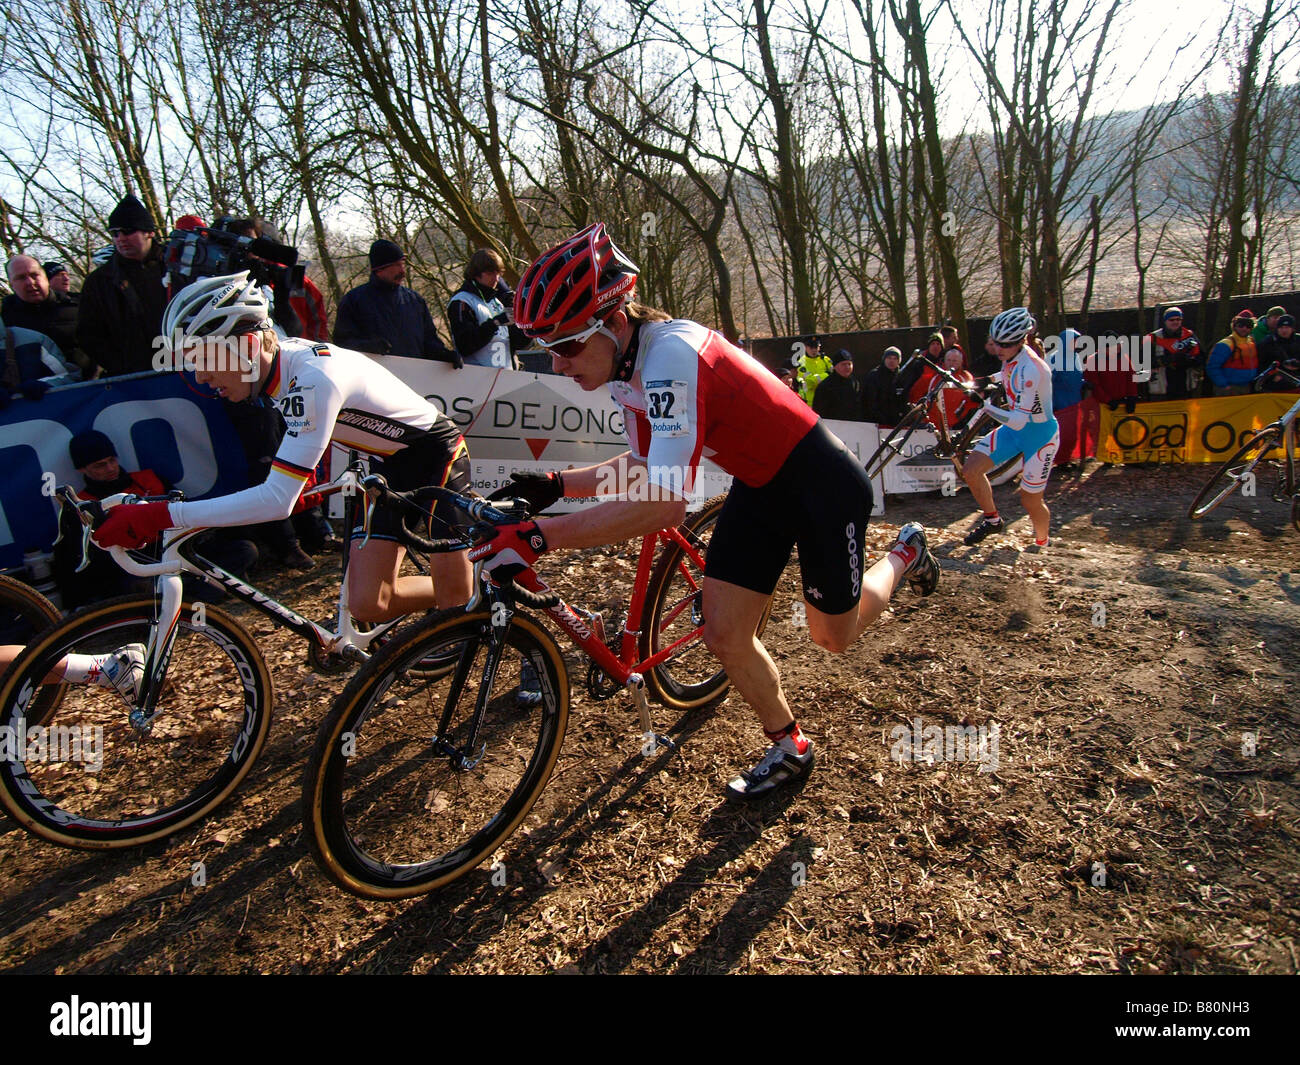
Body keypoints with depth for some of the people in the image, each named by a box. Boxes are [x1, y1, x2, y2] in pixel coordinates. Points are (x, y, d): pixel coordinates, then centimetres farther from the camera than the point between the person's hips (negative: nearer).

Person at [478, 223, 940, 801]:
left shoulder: (671, 354, -35)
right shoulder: (623, 366, -6)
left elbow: (666, 501, -42)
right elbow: (644, 467, 6)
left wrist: (538, 537, -43)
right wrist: (553, 485, -8)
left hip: (820, 482, -7)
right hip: (759, 485, 7)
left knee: (834, 636, 12)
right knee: (724, 634, 1)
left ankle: (905, 553, 41)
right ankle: (789, 747, 25)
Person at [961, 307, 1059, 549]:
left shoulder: (1031, 370, -33)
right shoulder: (1011, 357, -7)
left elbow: (1018, 420, -35)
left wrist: (985, 405, -35)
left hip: (1040, 434, -7)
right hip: (1015, 429, 8)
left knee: (1030, 500, 3)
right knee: (971, 471, -5)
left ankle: (1041, 546, 31)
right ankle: (992, 519, 18)